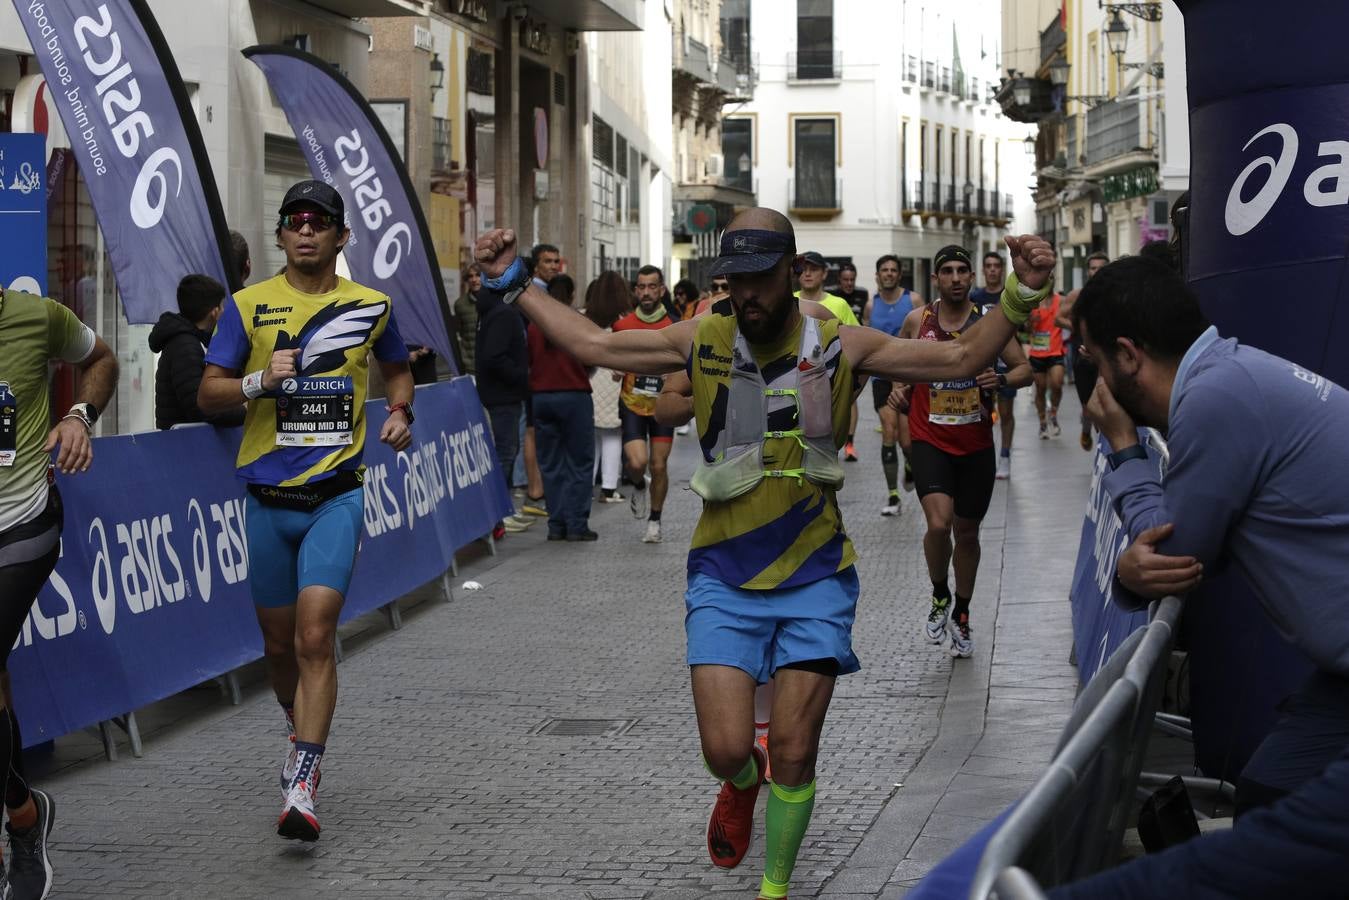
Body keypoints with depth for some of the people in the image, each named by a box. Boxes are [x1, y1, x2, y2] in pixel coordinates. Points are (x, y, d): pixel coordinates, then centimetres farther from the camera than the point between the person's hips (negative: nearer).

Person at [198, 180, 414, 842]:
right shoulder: (248, 305, 1)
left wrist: (400, 412, 4)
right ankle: (298, 726, 44)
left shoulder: (371, 306, 5)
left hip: (336, 494, -1)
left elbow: (396, 368, 25)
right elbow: (207, 395, 0)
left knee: (315, 637, -15)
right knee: (279, 642, 13)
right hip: (267, 496, 1)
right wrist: (260, 381, -19)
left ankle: (301, 787, -15)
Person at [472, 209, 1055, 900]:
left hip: (814, 580, 0)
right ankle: (742, 784, 33)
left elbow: (961, 358, 0)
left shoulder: (841, 346, -3)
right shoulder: (702, 341, -1)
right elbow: (591, 344, 8)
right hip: (724, 578, 1)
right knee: (725, 751, -6)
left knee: (794, 757, 1)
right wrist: (514, 284, 6)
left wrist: (1019, 294, -13)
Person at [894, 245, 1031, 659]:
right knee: (939, 524, -22)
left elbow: (1025, 369, 1)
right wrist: (899, 386, -2)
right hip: (930, 441, -1)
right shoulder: (917, 321, -2)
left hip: (976, 444, 2)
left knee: (967, 533, 12)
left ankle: (961, 615, 33)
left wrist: (1001, 380, -20)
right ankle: (939, 597, 6)